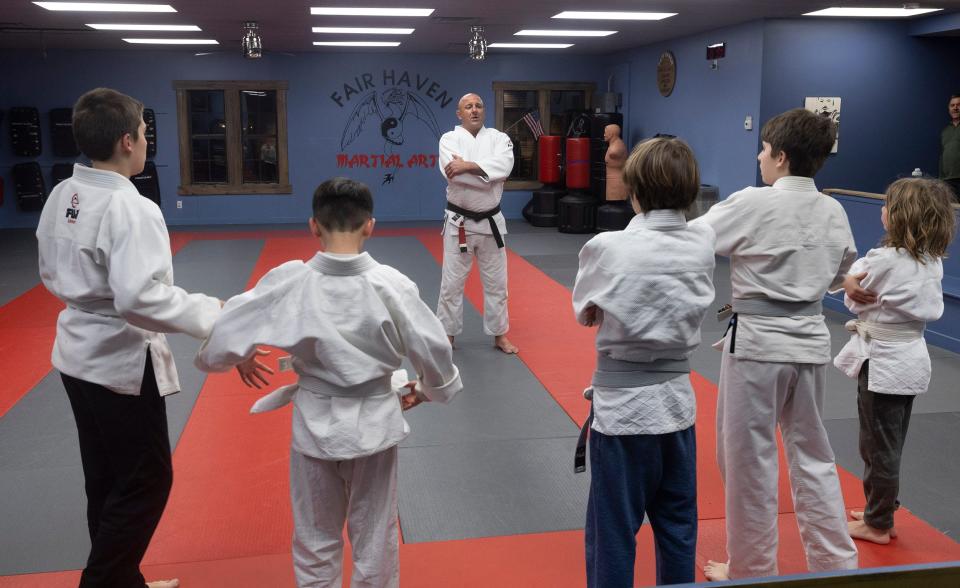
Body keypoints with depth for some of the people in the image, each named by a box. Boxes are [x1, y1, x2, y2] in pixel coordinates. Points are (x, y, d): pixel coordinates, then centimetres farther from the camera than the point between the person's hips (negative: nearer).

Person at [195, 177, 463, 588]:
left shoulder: (288, 283, -16)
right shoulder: (391, 285, -17)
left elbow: (226, 335, -9)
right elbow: (434, 350, -7)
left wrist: (217, 358, 15)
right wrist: (430, 388, 14)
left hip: (315, 425, 1)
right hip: (374, 424, 0)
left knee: (315, 540, 21)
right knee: (375, 539, 19)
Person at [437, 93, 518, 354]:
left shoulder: (499, 138, 1)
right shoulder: (449, 139, -4)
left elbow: (503, 166, -20)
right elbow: (453, 172, -22)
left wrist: (468, 166, -25)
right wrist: (485, 171, -20)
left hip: (491, 222, 2)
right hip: (459, 222, -2)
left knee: (496, 281, 10)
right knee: (452, 282, 4)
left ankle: (499, 335, 23)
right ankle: (447, 335, 18)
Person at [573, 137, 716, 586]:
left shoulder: (606, 248, -16)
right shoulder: (704, 244, -5)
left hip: (622, 406, -5)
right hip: (676, 400, 5)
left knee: (613, 533, 9)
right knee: (677, 528, 20)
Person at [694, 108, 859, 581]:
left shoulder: (752, 204, -15)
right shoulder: (834, 212, 4)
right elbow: (842, 273, 18)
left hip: (757, 342, -6)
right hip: (810, 341, 6)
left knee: (749, 459, 8)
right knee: (812, 455, 19)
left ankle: (752, 569, 22)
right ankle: (836, 564, 28)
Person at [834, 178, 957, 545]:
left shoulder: (883, 260, -21)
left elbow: (854, 294, -9)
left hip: (882, 363, -8)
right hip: (913, 359, 8)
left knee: (878, 448, 6)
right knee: (889, 446, 20)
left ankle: (877, 525, 20)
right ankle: (882, 513, 33)